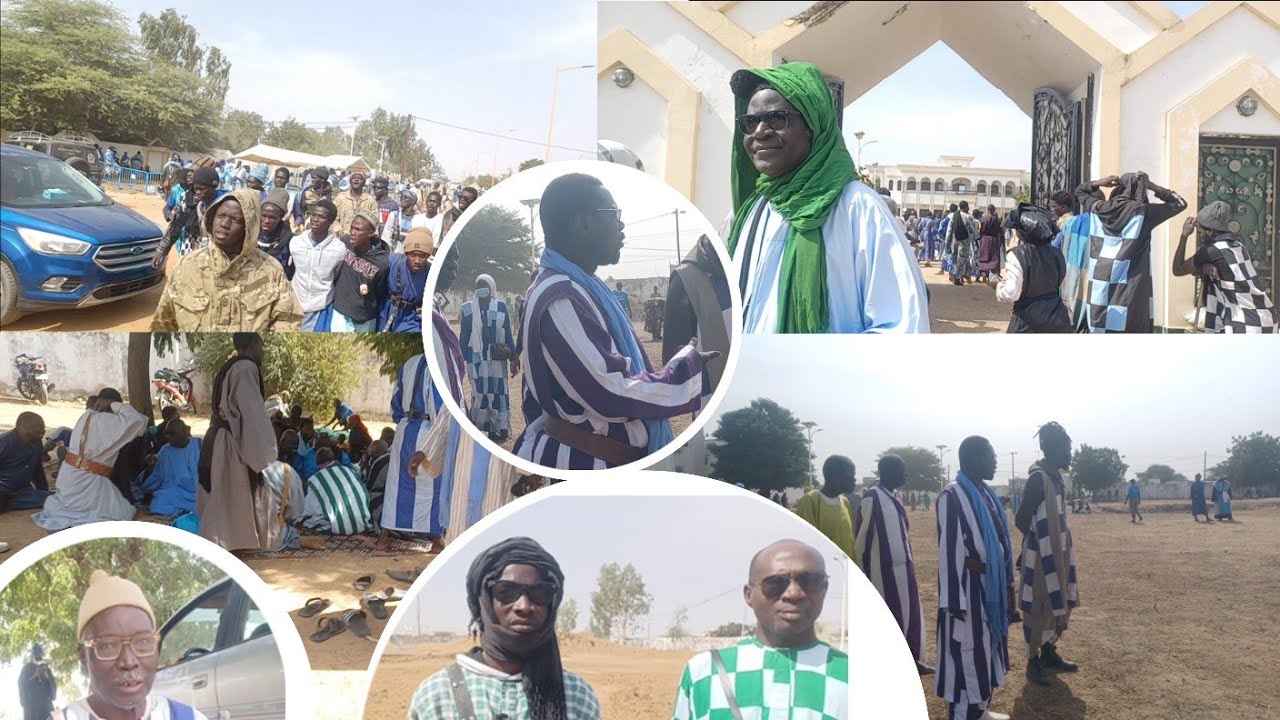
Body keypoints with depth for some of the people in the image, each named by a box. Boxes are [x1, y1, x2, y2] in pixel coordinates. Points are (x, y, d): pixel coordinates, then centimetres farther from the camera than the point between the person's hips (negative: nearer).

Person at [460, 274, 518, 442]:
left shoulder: (501, 307, 6)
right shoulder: (468, 308, 5)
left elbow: (508, 334, 7)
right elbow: (463, 336, 7)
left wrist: (513, 358, 3)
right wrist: (461, 359, 5)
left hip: (497, 358, 0)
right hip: (476, 359, 0)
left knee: (498, 392, 2)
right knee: (480, 393, -3)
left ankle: (497, 430, 11)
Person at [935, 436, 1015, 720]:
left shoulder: (985, 492, 9)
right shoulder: (952, 496, -18)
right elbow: (949, 549, -19)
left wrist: (1007, 581, 16)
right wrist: (953, 599, -20)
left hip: (992, 583, 9)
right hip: (969, 585, -9)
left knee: (985, 648, 18)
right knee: (967, 653, 0)